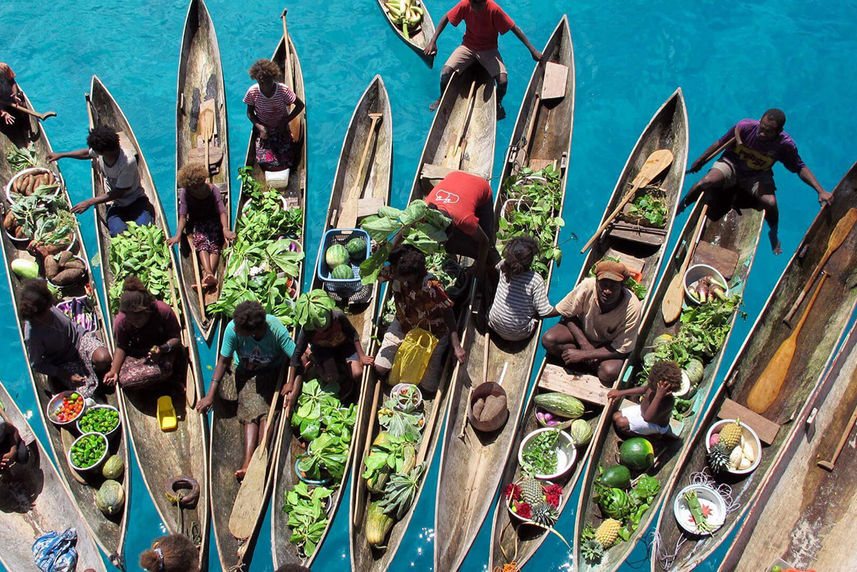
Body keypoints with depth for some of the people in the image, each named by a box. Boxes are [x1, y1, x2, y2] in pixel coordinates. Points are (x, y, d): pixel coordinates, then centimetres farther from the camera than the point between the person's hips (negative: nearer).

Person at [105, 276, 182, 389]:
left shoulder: (163, 311, -26)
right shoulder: (121, 320, -20)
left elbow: (176, 338, -16)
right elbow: (121, 347, -5)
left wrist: (162, 349, -37)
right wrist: (114, 371, -18)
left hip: (163, 349, -2)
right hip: (136, 353, 2)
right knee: (125, 380, -24)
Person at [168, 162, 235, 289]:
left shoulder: (213, 190, -12)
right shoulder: (185, 193, -10)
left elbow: (222, 211, -18)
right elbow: (183, 215, -13)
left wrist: (225, 229, -35)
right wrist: (178, 235, -25)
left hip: (213, 220, 0)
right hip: (196, 223, 0)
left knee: (214, 242, -28)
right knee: (201, 240, -29)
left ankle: (207, 274, -48)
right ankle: (209, 274, -50)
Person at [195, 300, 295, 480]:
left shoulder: (275, 329, -29)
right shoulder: (233, 328, -23)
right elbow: (224, 361, -12)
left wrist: (295, 386, -42)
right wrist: (210, 395, -14)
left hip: (273, 373, -1)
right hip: (246, 374, 1)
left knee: (266, 412, -24)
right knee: (251, 413, -21)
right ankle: (248, 464, -34)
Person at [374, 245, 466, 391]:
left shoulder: (431, 287, -36)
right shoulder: (393, 272, -23)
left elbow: (448, 314, -24)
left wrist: (456, 347, -27)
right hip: (403, 327, 4)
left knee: (429, 386, -2)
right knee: (380, 368, -7)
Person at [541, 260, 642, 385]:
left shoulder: (632, 308, -31)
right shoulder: (587, 287, -29)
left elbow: (621, 350, -22)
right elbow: (568, 316, -9)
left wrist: (582, 355, -24)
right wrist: (584, 344, -20)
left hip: (609, 344, -2)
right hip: (581, 329, 3)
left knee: (609, 372, -32)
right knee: (548, 340, -24)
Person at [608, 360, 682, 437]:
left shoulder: (668, 401, -43)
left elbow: (647, 417, -51)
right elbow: (644, 389, 2)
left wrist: (658, 396, -59)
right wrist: (621, 393, 3)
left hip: (656, 425, -7)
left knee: (621, 423, -16)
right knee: (616, 416, 5)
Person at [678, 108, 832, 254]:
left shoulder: (786, 144, -20)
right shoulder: (744, 127, -23)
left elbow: (800, 168, -8)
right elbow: (720, 143, -7)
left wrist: (820, 190, -16)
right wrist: (700, 161, 0)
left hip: (758, 176, 1)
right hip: (731, 165, 0)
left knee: (770, 203, -27)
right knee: (707, 181, -31)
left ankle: (773, 234, 8)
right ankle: (679, 207, -2)